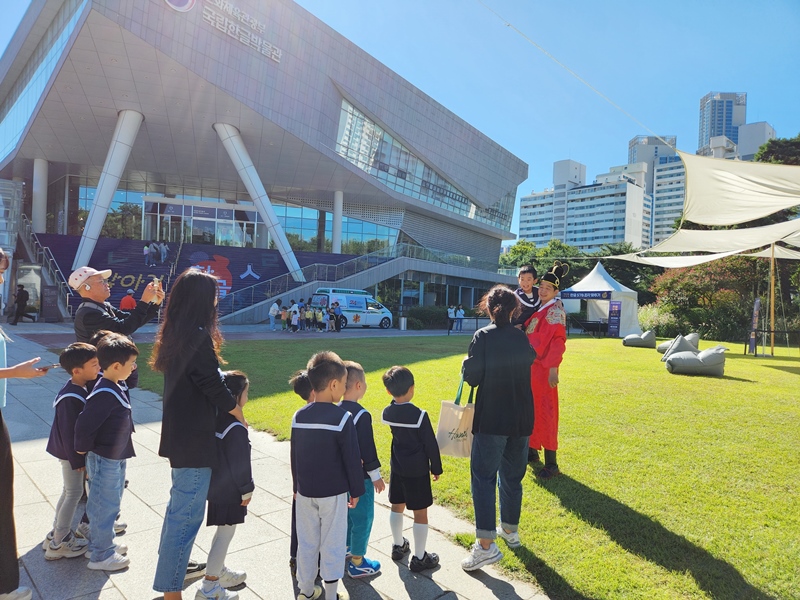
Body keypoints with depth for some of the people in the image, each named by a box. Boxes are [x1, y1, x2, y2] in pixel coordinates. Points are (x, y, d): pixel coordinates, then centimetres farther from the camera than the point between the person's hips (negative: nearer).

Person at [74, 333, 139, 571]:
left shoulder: (117, 388, 4)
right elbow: (84, 424, -27)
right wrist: (83, 449, -12)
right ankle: (101, 556, 20)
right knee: (105, 506, 5)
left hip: (116, 458, 9)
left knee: (110, 504, 22)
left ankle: (103, 544, 38)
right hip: (104, 461, -9)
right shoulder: (105, 395, -27)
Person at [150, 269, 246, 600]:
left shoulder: (173, 333, 6)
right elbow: (213, 386, -19)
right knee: (187, 514, 1)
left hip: (179, 432, 10)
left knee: (179, 505, 26)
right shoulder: (197, 335, -22)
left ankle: (172, 564, 43)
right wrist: (239, 415, -6)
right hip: (194, 438, -10)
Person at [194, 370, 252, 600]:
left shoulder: (215, 419, 1)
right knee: (225, 534, 3)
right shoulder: (236, 428, -26)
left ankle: (219, 572, 38)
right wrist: (246, 489, -10)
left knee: (222, 532, 23)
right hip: (230, 490, -9)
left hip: (216, 485, 9)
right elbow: (240, 463, -22)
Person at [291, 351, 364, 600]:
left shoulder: (299, 416, -3)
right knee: (332, 543, 10)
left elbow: (294, 457, 7)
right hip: (333, 492, -4)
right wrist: (356, 490, -1)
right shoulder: (342, 418, -19)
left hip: (305, 492, 5)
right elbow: (352, 459, -14)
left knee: (306, 542, 18)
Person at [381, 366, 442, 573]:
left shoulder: (387, 413, -5)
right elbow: (431, 444, -14)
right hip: (417, 470, -6)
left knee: (397, 507, 21)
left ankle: (398, 545, 38)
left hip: (397, 467, 6)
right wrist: (436, 468, 0)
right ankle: (419, 558, 15)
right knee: (420, 513, 6)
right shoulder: (419, 415, -20)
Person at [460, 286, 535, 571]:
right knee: (513, 475, 18)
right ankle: (510, 530, 33)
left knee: (483, 476, -2)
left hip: (491, 419, -5)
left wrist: (467, 363, 6)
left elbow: (472, 377, -13)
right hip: (521, 419, 6)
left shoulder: (483, 337, -12)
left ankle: (486, 544, -7)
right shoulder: (523, 338, 4)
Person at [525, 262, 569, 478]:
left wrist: (553, 368, -23)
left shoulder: (555, 311, -10)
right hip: (529, 365, 8)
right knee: (529, 408, 14)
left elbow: (558, 341, -17)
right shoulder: (538, 309, 14)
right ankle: (532, 451, 27)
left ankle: (551, 463, 1)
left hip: (543, 367, -8)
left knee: (543, 411, -6)